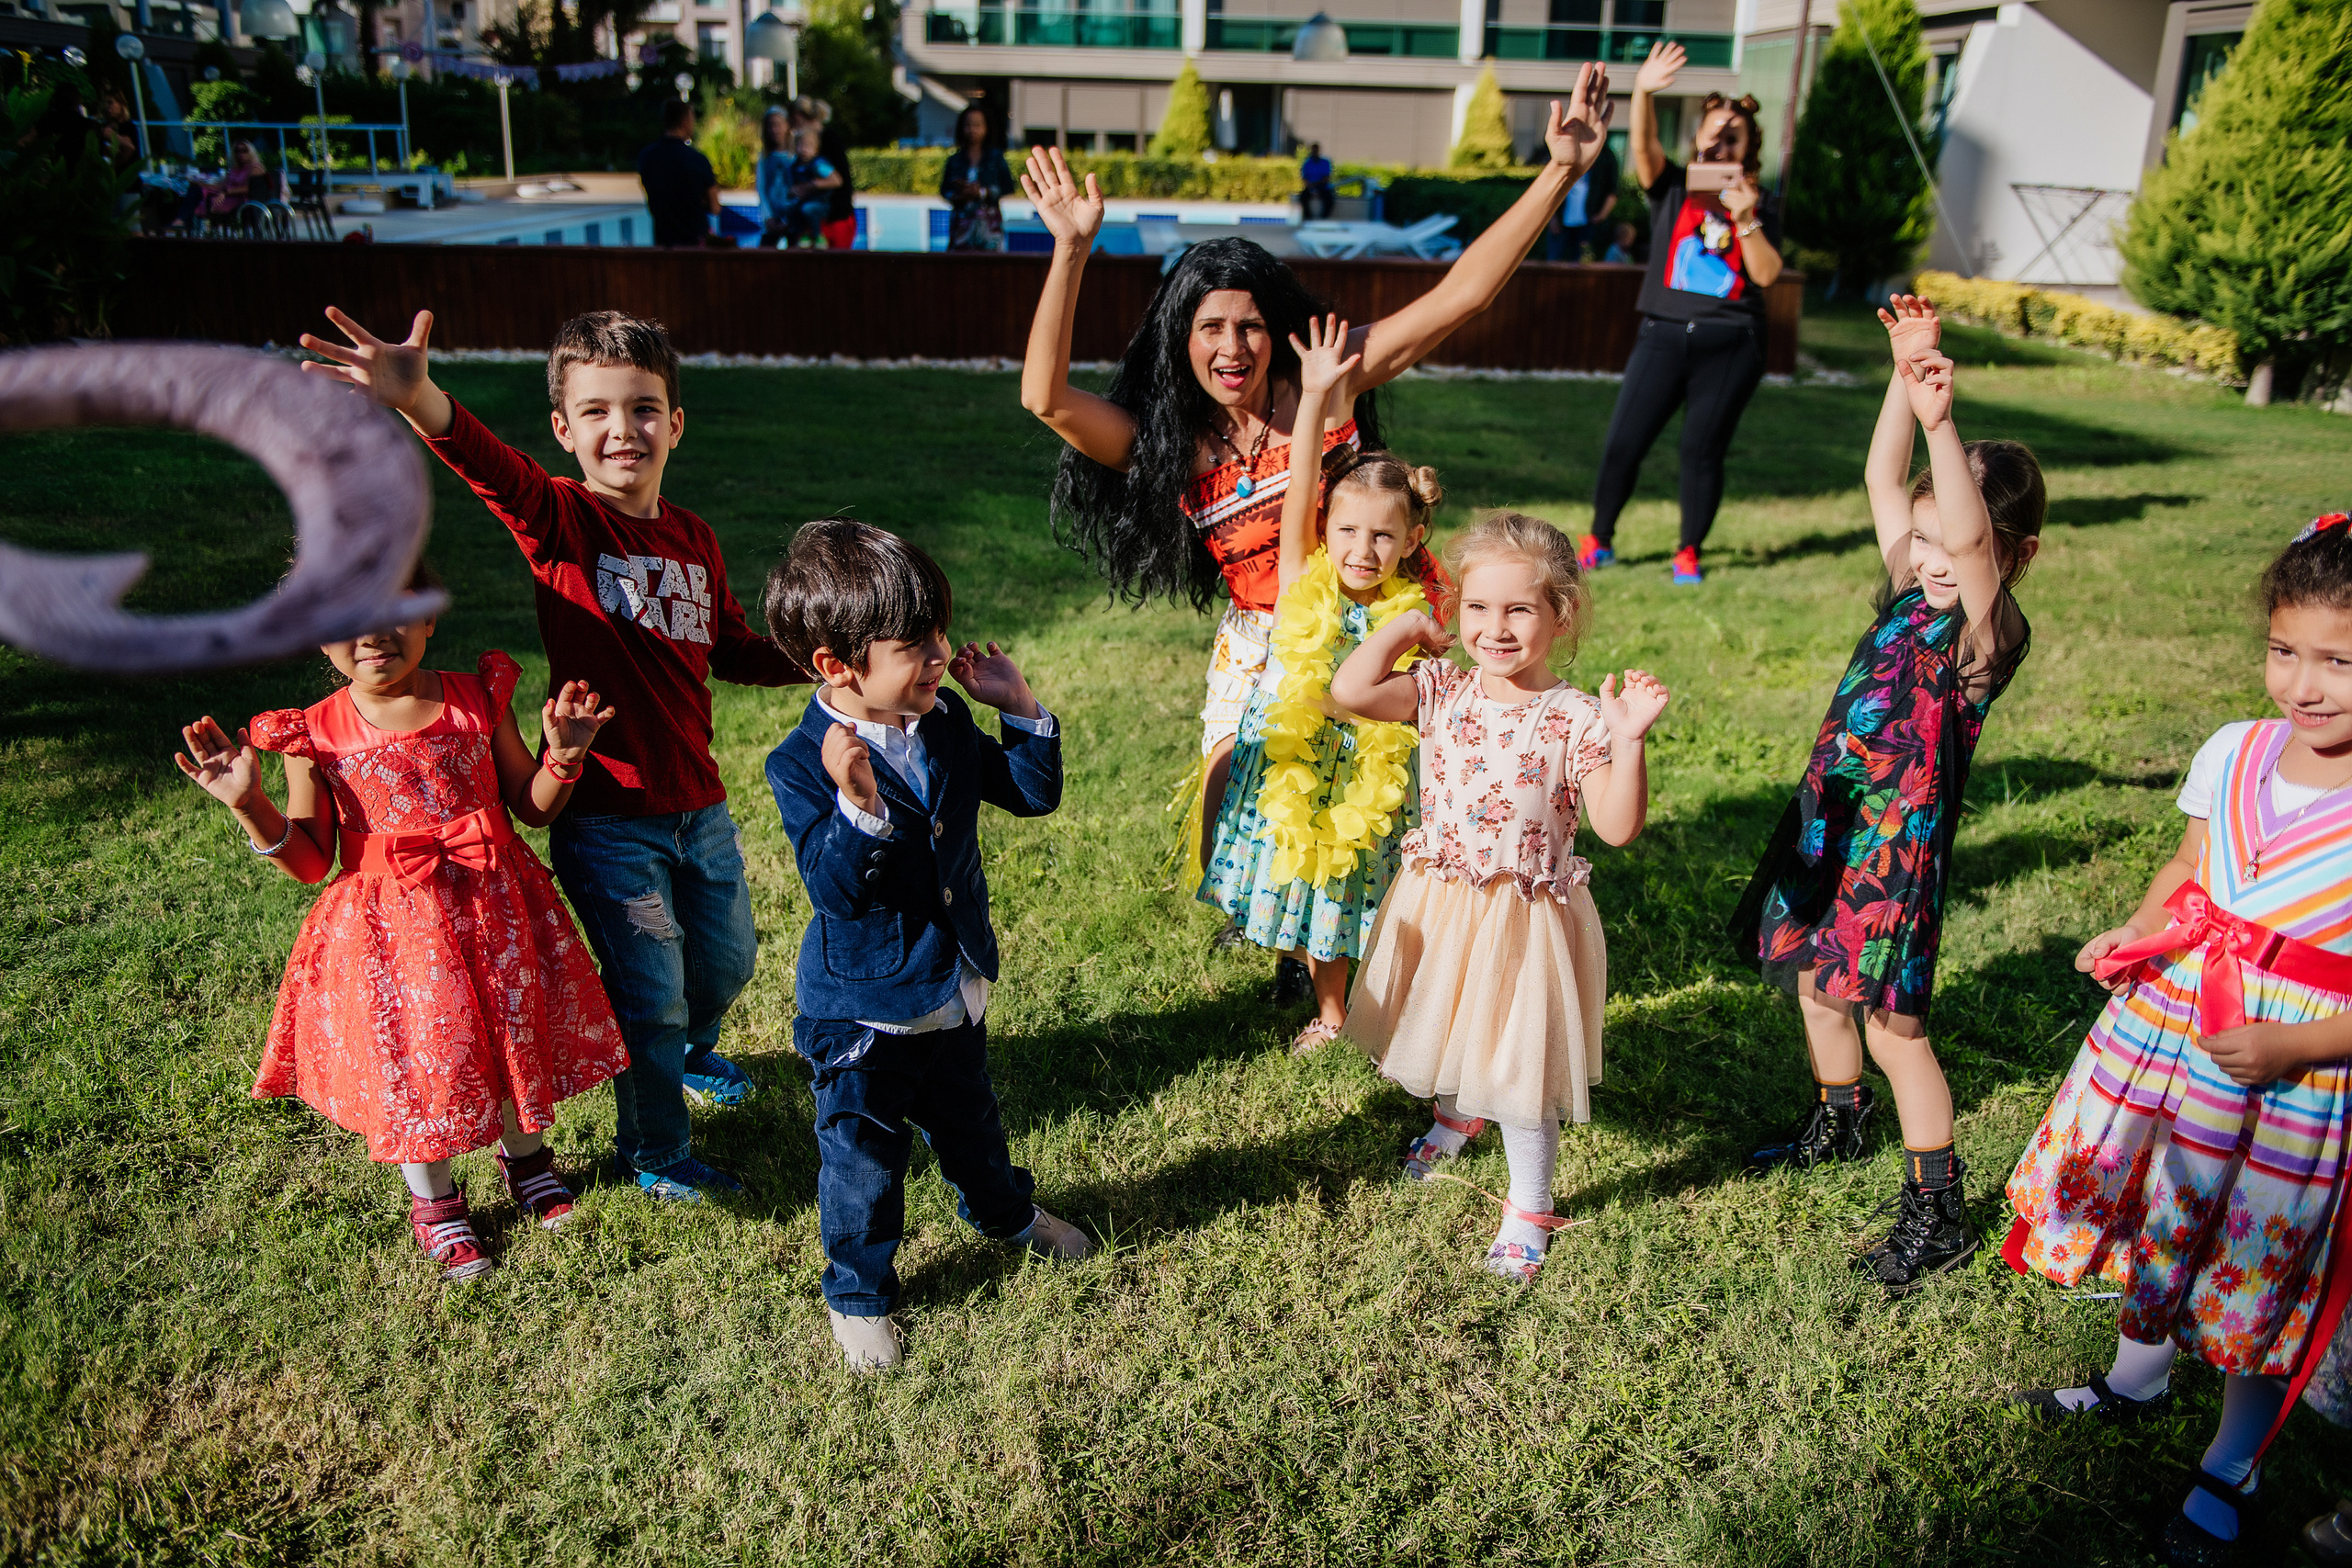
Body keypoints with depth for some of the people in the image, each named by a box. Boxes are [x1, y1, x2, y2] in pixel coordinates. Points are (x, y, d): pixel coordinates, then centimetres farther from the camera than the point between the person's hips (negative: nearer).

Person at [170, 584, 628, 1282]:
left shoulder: (476, 699, -3)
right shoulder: (314, 735, -6)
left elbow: (534, 808, 3)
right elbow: (311, 861, -2)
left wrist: (563, 755, -14)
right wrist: (250, 806, -15)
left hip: (495, 910, 2)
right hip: (387, 930, -1)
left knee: (518, 1037, 14)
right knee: (410, 1064, 8)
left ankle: (525, 1156, 45)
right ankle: (435, 1204, 34)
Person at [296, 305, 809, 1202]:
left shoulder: (695, 540, 3)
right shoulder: (559, 521, -13)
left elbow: (732, 651, 17)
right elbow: (487, 465, -36)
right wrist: (418, 399, -56)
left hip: (697, 802, 6)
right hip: (605, 816, -6)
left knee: (727, 960, 23)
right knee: (648, 989, 4)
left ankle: (686, 1052, 56)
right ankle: (652, 1150, 29)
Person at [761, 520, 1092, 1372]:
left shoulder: (946, 724, -4)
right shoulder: (801, 764, -23)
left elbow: (1032, 793, 1)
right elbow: (835, 887, -30)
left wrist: (1020, 707, -10)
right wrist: (857, 806, -47)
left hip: (955, 988, 6)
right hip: (864, 1007, -6)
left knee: (969, 1117, 28)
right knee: (864, 1155, 12)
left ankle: (1004, 1212, 56)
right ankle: (858, 1292, 35)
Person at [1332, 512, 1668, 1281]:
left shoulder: (1574, 719, -15)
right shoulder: (1442, 693, -5)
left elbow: (1617, 827, -19)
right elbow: (1350, 690, -17)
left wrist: (1628, 742, -31)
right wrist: (1405, 628, -9)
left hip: (1525, 918, -4)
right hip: (1438, 905, 4)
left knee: (1520, 1063, 7)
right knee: (1448, 1032, 26)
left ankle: (1529, 1208, 30)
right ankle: (1457, 1116, 60)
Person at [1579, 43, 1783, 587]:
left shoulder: (1760, 206, 8)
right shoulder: (1673, 189, 7)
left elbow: (1767, 274, -4)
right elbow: (1644, 147, -13)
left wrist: (1746, 218, -16)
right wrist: (1643, 94, -30)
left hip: (1730, 344, 0)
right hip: (1664, 335, 0)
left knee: (1703, 451, 0)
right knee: (1621, 443, -6)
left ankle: (1689, 553, 16)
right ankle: (1599, 541, 13)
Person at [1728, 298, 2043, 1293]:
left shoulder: (1991, 633, -15)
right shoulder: (1908, 598, 4)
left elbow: (1968, 536, -34)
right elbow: (1882, 482, 8)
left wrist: (1941, 423, -43)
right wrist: (1904, 375, 0)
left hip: (1898, 848, -8)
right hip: (1828, 826, 8)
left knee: (1892, 1025, -3)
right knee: (1814, 983, 21)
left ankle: (1937, 1212, 12)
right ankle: (1837, 1121, 46)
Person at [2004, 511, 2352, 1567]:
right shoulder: (2235, 753, -4)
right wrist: (2137, 932, -3)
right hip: (2173, 1017, 5)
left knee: (2262, 1265, 12)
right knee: (2152, 1209, 22)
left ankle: (2231, 1469, 36)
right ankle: (2135, 1378, 49)